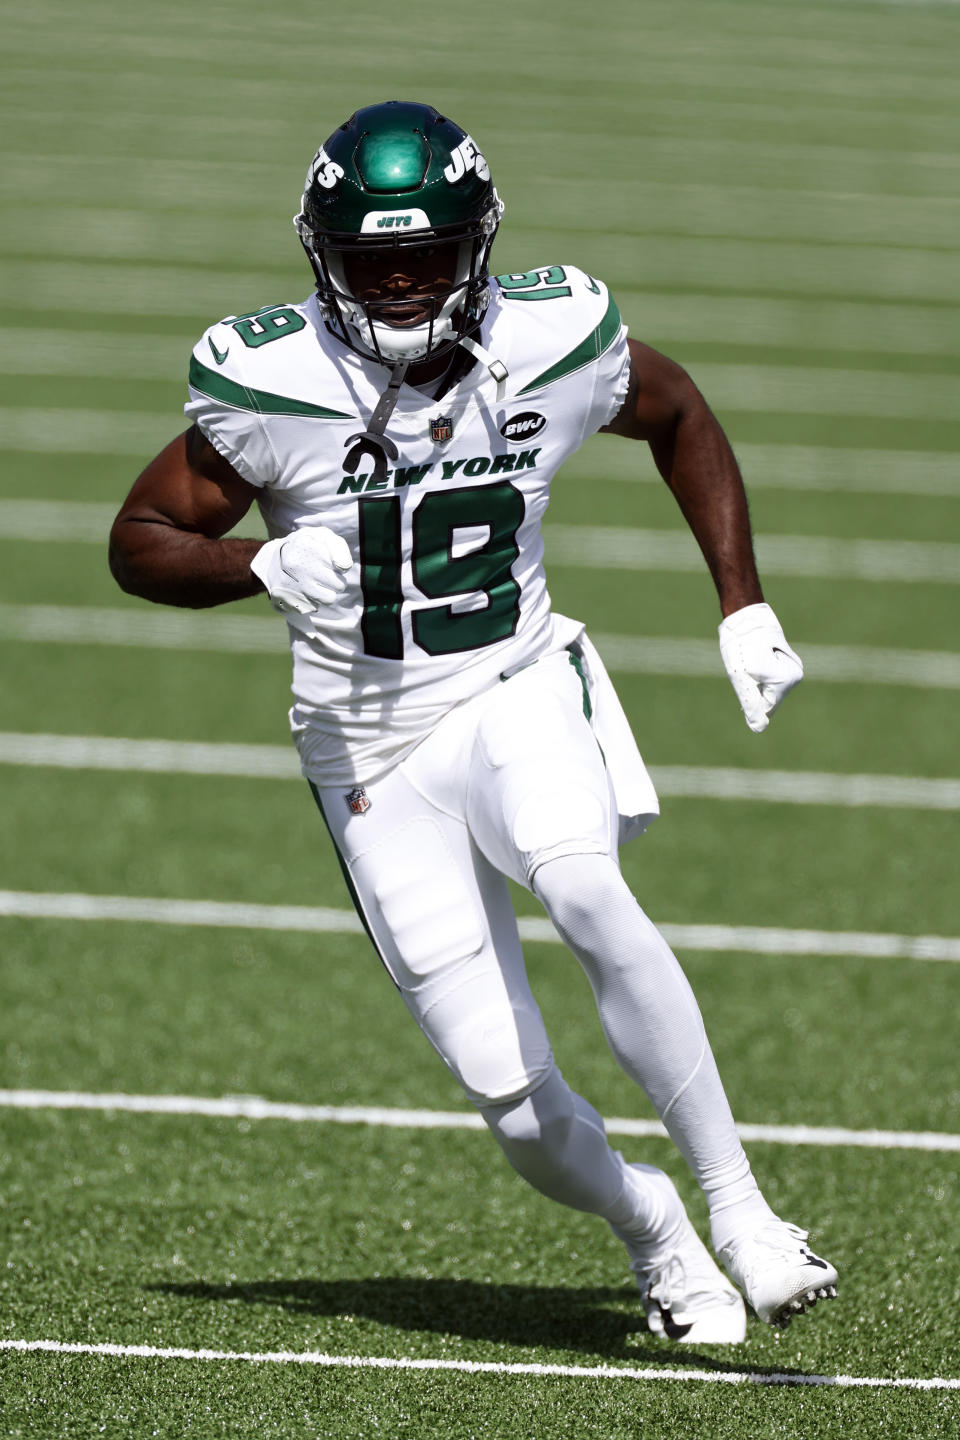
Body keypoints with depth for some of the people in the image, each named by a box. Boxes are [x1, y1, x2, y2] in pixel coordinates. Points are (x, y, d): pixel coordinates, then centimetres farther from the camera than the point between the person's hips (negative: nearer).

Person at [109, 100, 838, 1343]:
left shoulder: (551, 344, -8)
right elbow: (140, 541, -5)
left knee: (588, 899, -34)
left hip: (519, 694, 0)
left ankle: (735, 1204, -24)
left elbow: (681, 418, 13)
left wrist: (744, 609, 7)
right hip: (376, 759, 0)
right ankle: (652, 1235, 26)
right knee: (517, 1106, -6)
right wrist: (267, 567, -24)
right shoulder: (275, 387, -13)